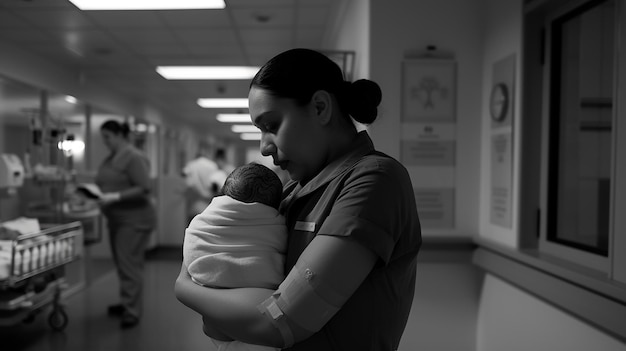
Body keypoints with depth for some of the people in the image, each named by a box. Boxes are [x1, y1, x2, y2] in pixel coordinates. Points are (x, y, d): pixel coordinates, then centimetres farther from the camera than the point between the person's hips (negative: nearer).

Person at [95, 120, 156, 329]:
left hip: (134, 220, -9)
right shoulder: (110, 159, 14)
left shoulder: (134, 157, -14)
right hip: (117, 219, 9)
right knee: (122, 264, 14)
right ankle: (127, 302, 26)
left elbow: (144, 188, -21)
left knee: (129, 265, -8)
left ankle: (132, 312, -2)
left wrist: (115, 197, -24)